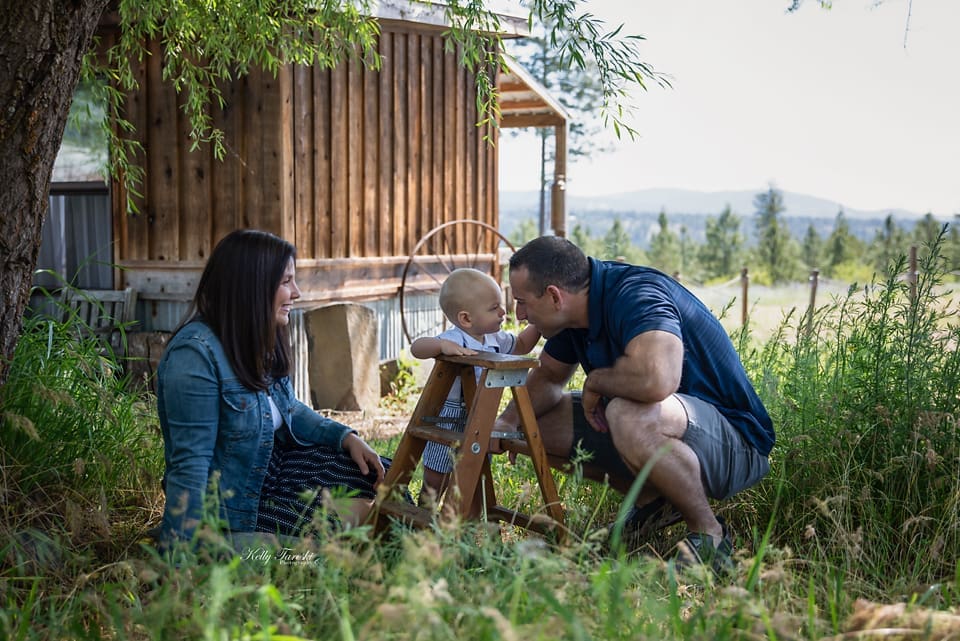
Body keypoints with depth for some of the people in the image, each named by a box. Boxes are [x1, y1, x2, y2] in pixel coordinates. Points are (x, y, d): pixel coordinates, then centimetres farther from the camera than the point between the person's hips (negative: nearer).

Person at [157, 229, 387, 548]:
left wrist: (346, 437, 1)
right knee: (345, 521, -12)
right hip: (235, 507, -9)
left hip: (272, 469, 9)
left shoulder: (258, 342, 2)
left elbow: (288, 409, 17)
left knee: (375, 476, 6)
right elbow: (189, 463, -27)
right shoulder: (196, 354, -25)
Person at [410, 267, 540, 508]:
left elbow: (520, 346, 23)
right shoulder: (454, 339, -24)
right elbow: (417, 347, -38)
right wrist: (443, 345, -54)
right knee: (437, 477, 5)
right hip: (448, 419, -7)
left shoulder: (495, 339, 2)